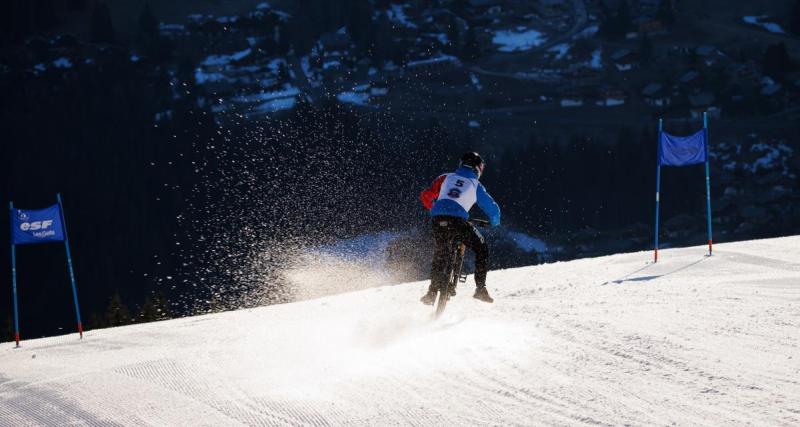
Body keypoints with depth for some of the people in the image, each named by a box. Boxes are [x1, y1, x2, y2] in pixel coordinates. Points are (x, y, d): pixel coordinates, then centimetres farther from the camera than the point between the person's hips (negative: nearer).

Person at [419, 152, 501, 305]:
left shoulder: (446, 178, 20)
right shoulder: (476, 186, 14)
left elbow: (426, 196, 20)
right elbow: (492, 208, 18)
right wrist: (494, 222, 40)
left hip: (437, 219, 3)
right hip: (457, 221, -3)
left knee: (440, 255, 23)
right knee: (481, 248, 16)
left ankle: (432, 291, 18)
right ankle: (480, 288, 8)